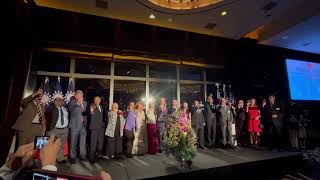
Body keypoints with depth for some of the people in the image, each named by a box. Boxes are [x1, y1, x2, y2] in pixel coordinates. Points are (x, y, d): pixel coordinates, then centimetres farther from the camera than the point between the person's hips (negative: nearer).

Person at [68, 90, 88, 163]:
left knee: (83, 142, 11)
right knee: (73, 143, 6)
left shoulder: (85, 103, 11)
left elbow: (86, 112, 9)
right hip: (75, 125, -3)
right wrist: (77, 102, -38)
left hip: (83, 125, 4)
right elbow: (70, 108, -22)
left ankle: (83, 156, 24)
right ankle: (72, 157, 19)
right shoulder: (72, 102, -2)